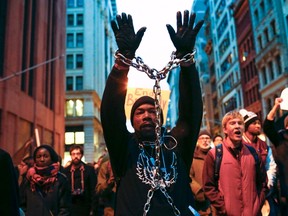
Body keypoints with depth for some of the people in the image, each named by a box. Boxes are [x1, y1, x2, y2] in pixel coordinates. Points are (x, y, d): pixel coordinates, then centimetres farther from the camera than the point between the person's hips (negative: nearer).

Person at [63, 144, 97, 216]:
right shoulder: (65, 171, 4)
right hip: (70, 208, 1)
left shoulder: (89, 169, 0)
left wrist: (93, 209, -6)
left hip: (85, 208, -1)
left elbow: (93, 190, -1)